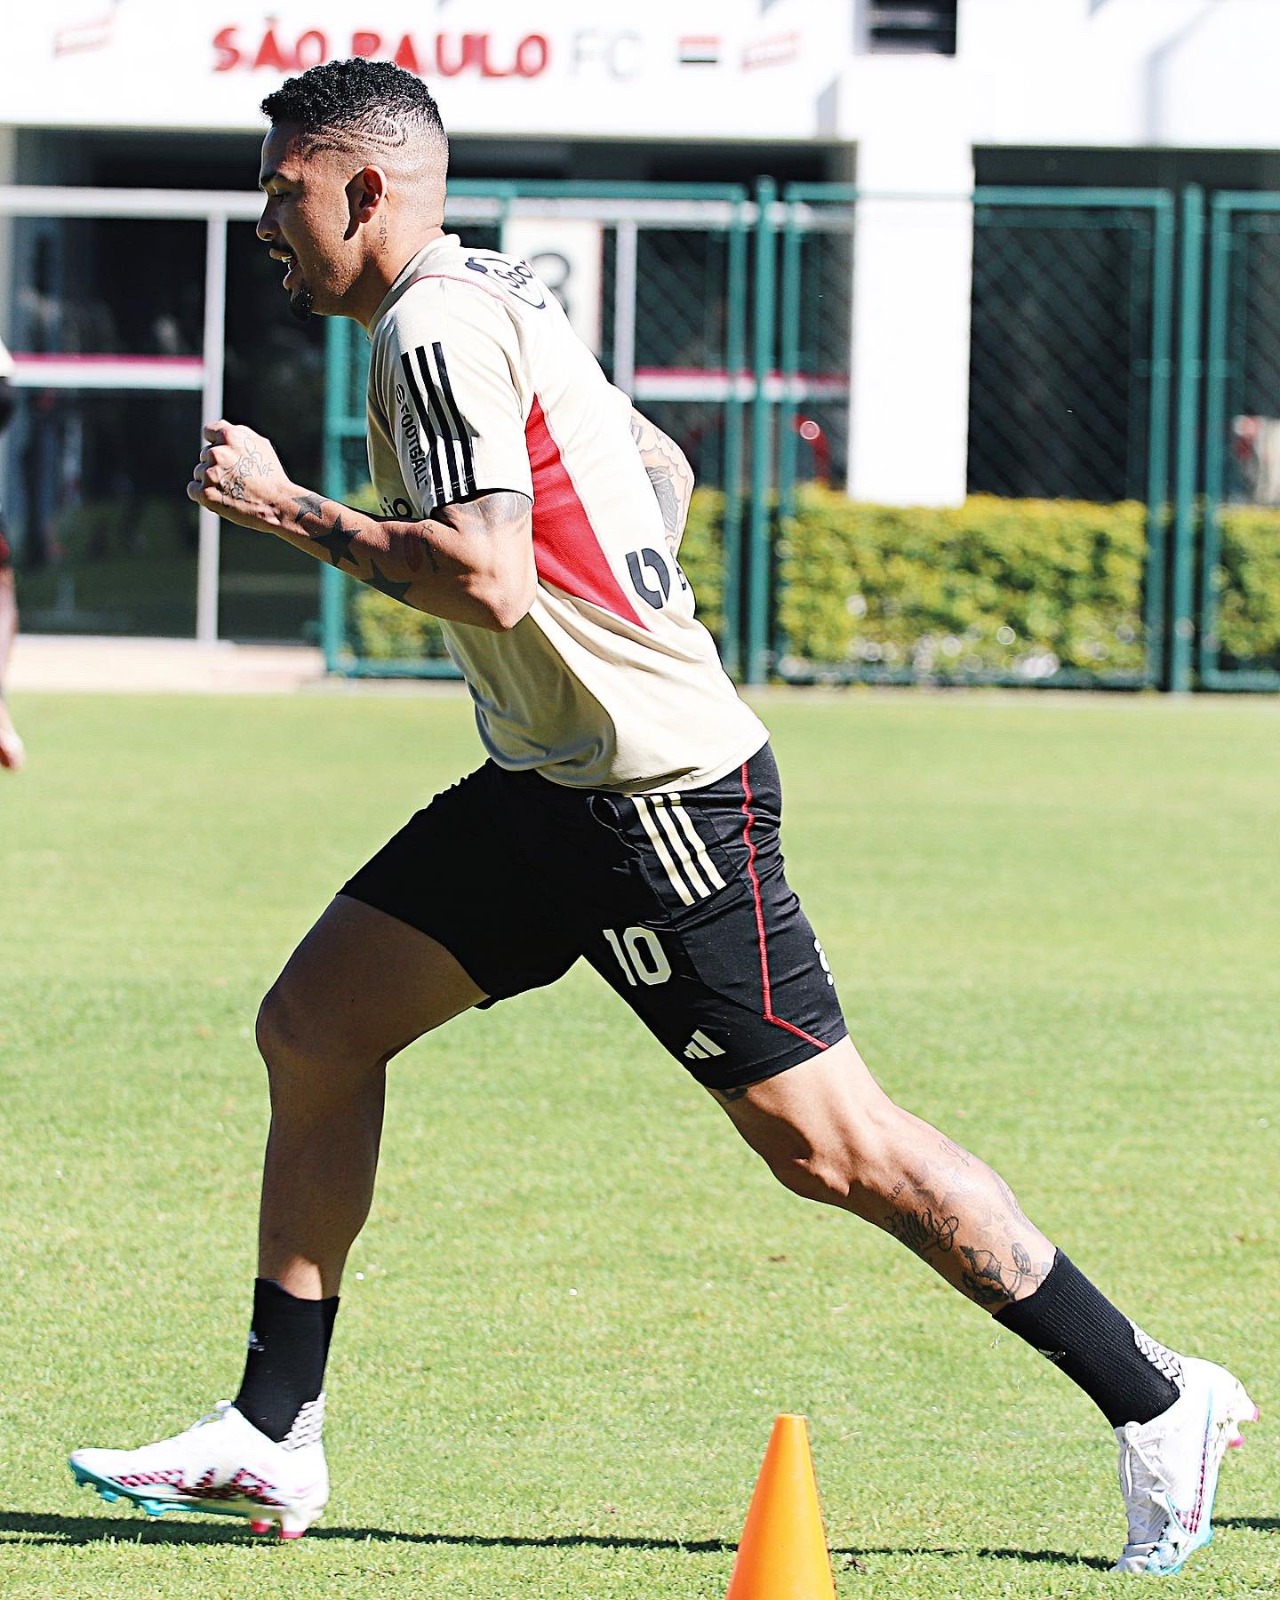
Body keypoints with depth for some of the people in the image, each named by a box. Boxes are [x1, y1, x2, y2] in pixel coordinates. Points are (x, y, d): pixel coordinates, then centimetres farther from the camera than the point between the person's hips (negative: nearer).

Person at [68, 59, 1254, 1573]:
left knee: (828, 1145, -8)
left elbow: (490, 580, -26)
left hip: (659, 796, -10)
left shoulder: (438, 331, -15)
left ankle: (1155, 1402, 1)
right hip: (549, 784, 10)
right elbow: (662, 468, 27)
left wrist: (284, 507, -17)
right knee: (312, 1028, 7)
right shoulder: (493, 301, 15)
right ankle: (271, 1441, 11)